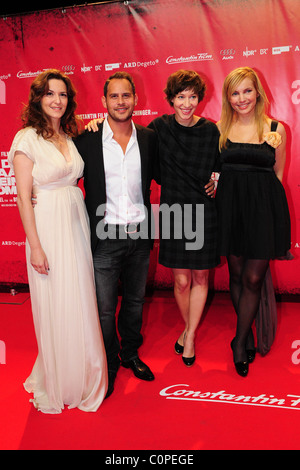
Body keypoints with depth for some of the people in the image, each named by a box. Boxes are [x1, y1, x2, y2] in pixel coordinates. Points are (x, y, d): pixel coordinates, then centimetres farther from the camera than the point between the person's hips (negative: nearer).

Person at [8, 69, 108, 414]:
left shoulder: (69, 137, 12)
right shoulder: (27, 139, -7)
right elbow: (24, 197, -10)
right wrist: (35, 246, -14)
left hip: (77, 225, 6)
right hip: (47, 228, -6)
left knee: (80, 304, 13)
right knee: (55, 308, 5)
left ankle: (82, 375, 34)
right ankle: (56, 383, 27)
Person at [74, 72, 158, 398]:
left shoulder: (149, 138, 2)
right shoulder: (87, 139, -6)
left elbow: (157, 175, 15)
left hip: (140, 236, 3)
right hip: (105, 237, -3)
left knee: (135, 302, 20)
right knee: (104, 309, 9)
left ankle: (130, 354, 44)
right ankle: (108, 365, 33)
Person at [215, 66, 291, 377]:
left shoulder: (276, 130, 3)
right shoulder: (219, 129, 4)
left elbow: (278, 174, 8)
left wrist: (277, 216, 5)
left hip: (264, 208, -1)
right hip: (230, 206, 1)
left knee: (253, 279, 1)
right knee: (236, 274, 11)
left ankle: (240, 341, 20)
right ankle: (247, 334, 32)